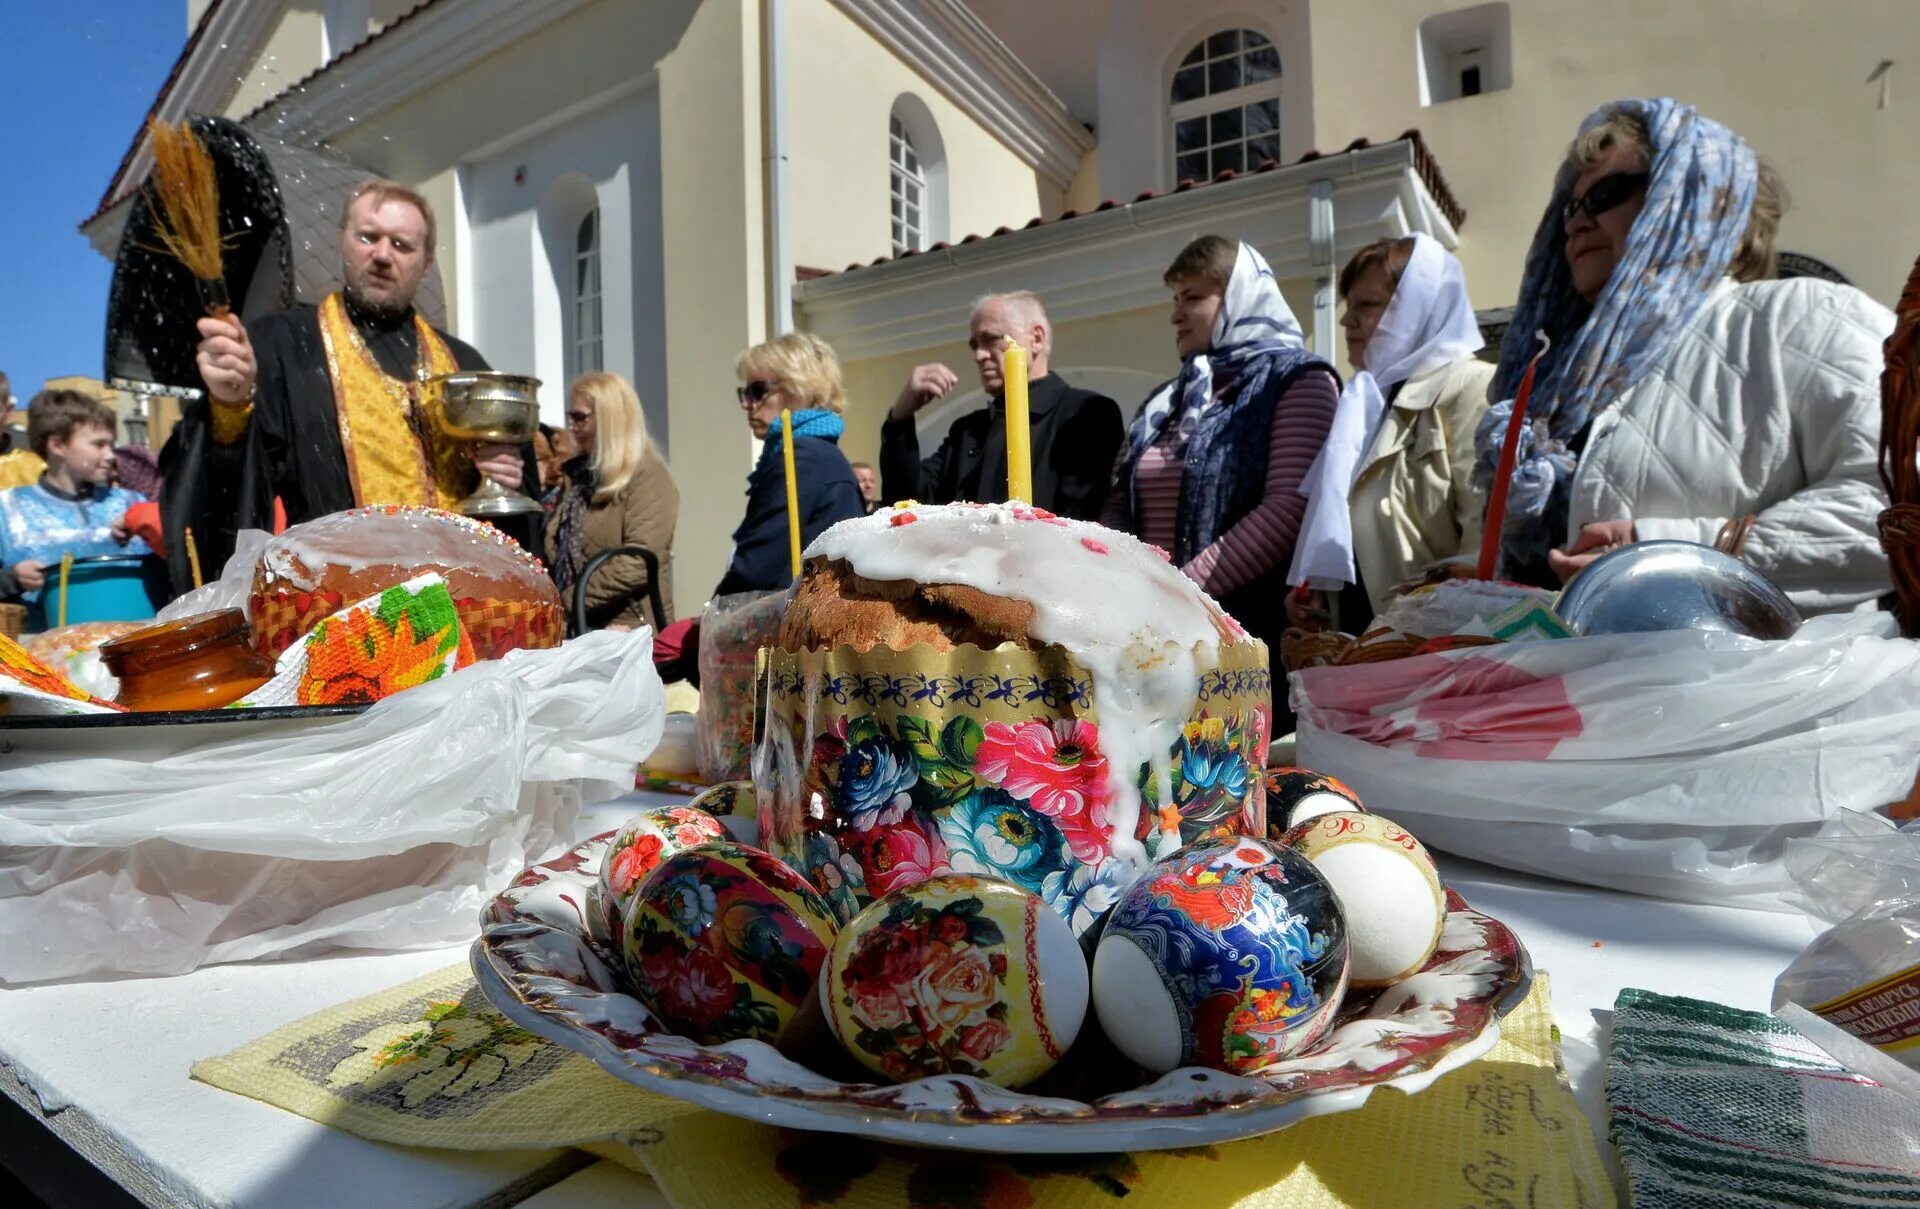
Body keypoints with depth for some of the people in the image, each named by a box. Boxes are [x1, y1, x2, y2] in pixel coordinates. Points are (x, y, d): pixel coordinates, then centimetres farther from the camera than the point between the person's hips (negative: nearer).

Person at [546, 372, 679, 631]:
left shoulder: (648, 477, -7)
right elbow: (556, 548, 20)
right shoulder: (577, 473, 16)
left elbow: (639, 563, -19)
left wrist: (569, 601, -18)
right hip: (578, 627, 6)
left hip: (628, 631, -6)